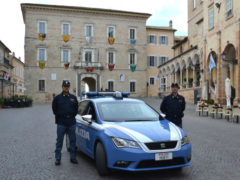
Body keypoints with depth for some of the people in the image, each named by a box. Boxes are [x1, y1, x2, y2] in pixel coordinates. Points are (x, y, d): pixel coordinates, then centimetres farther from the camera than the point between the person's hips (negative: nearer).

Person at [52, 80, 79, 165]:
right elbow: (54, 109, 8)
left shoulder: (73, 97, 7)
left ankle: (73, 157, 20)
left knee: (72, 141, 8)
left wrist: (72, 115, 5)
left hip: (71, 123, 2)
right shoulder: (57, 98, 2)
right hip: (61, 123, -2)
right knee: (59, 141, 4)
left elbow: (76, 108, 14)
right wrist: (60, 116, 2)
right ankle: (58, 158, 13)